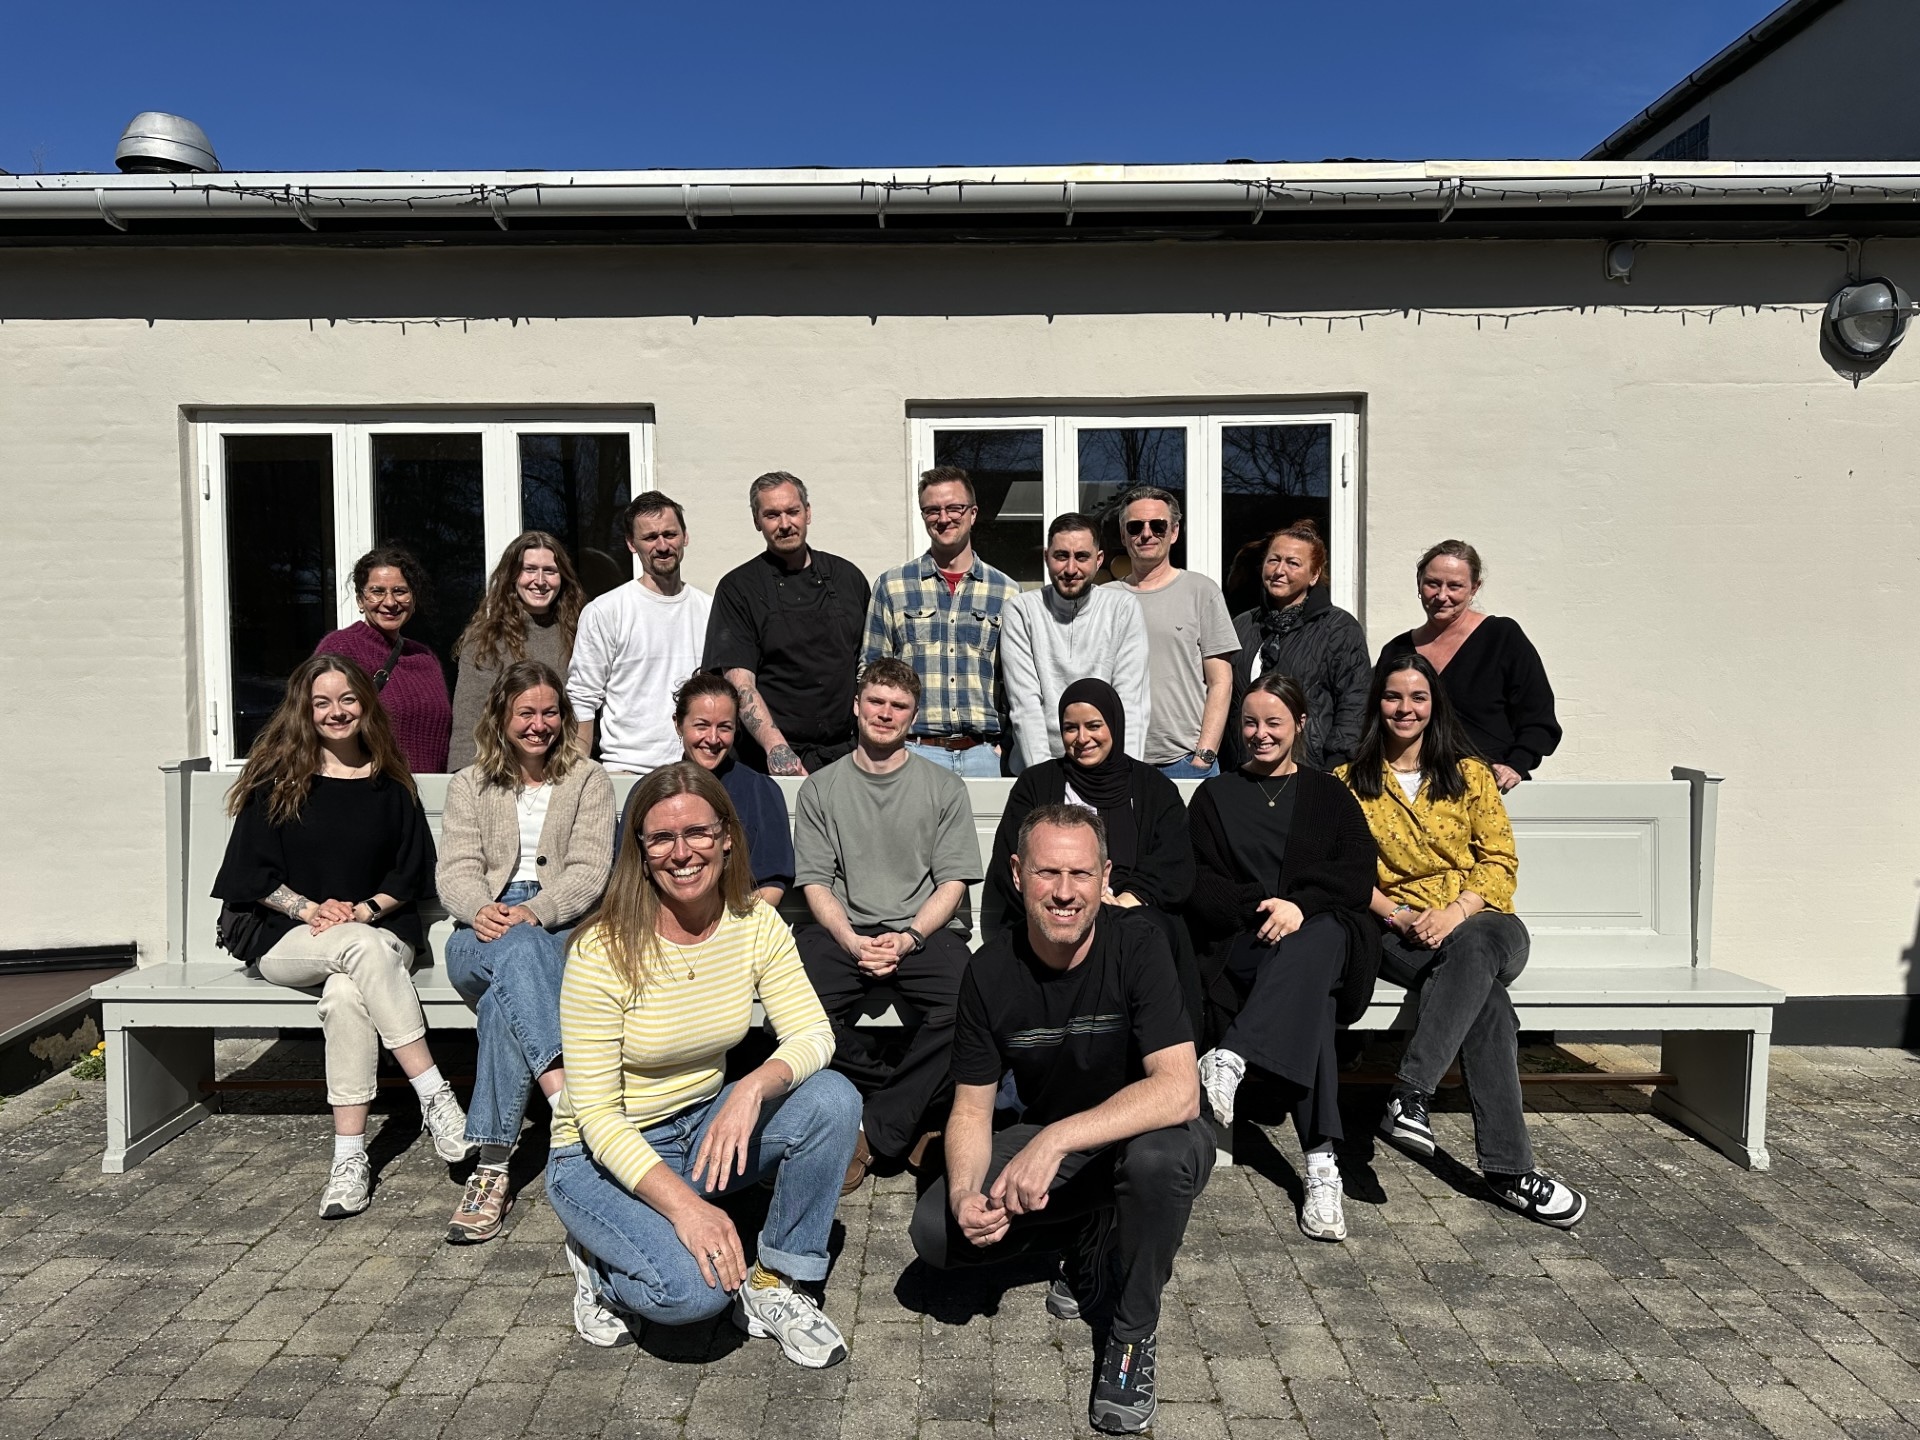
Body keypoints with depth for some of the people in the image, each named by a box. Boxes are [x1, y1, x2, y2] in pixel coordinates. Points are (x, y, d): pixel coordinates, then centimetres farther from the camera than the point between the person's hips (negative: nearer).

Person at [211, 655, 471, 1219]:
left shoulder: (390, 785, 10)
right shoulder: (276, 781, 6)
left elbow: (412, 874, 9)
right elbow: (253, 874, 3)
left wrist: (363, 909, -7)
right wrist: (312, 909, -10)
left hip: (379, 933, 1)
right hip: (288, 939, -1)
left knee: (346, 995, -34)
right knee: (365, 949, -36)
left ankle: (350, 1157, -31)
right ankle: (435, 1096, -35)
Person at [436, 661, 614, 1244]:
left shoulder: (589, 781, 13)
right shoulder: (470, 785, 19)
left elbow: (589, 871, 0)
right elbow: (455, 869, 6)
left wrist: (533, 912, -20)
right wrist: (480, 911, -19)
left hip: (561, 931, -1)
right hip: (483, 936, 1)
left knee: (503, 998, -35)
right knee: (518, 951, -38)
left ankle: (493, 1168, -38)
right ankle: (565, 1092, -54)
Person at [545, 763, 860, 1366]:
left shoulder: (757, 925, -9)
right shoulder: (604, 951, -22)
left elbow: (813, 1035, -14)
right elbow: (596, 1113, -21)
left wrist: (753, 1088, -36)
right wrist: (685, 1206, -31)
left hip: (706, 1126, 5)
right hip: (601, 1155, -5)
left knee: (832, 1098, -21)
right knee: (693, 1288, -29)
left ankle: (774, 1285, -4)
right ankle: (599, 1263, 6)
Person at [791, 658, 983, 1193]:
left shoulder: (945, 788, 10)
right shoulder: (820, 788, 12)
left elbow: (952, 882, 3)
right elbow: (815, 883, 5)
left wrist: (908, 938, -14)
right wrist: (852, 942, -13)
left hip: (925, 930, -1)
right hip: (842, 929, 1)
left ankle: (874, 1131, -16)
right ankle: (915, 1113, -10)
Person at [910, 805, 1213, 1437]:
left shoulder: (1138, 949, -22)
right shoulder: (990, 973, -12)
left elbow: (1179, 1091, -32)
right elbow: (972, 1107, -7)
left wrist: (1057, 1139, -42)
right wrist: (964, 1192, -28)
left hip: (1142, 1136, -3)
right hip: (1044, 1140, 3)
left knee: (1160, 1153, -38)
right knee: (936, 1231, -18)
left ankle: (1134, 1333, -10)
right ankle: (1090, 1239, 8)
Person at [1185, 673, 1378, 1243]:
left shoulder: (1330, 794, 21)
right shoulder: (1215, 796, 20)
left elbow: (1358, 876, 4)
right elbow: (1198, 886, 6)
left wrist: (1299, 906, -15)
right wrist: (1265, 908, -12)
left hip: (1324, 934, 1)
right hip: (1242, 944, 0)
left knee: (1313, 942, -39)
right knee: (1308, 993, -35)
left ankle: (1229, 1058, -49)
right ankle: (1321, 1165, -41)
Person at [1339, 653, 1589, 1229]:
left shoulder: (1469, 773, 15)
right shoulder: (1350, 781, 13)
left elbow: (1499, 862, 7)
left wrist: (1455, 912, -12)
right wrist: (1397, 914, -12)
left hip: (1479, 919, 1)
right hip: (1396, 931, -1)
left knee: (1472, 948, -39)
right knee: (1486, 999, -33)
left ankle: (1410, 1094, -44)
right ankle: (1509, 1167, -35)